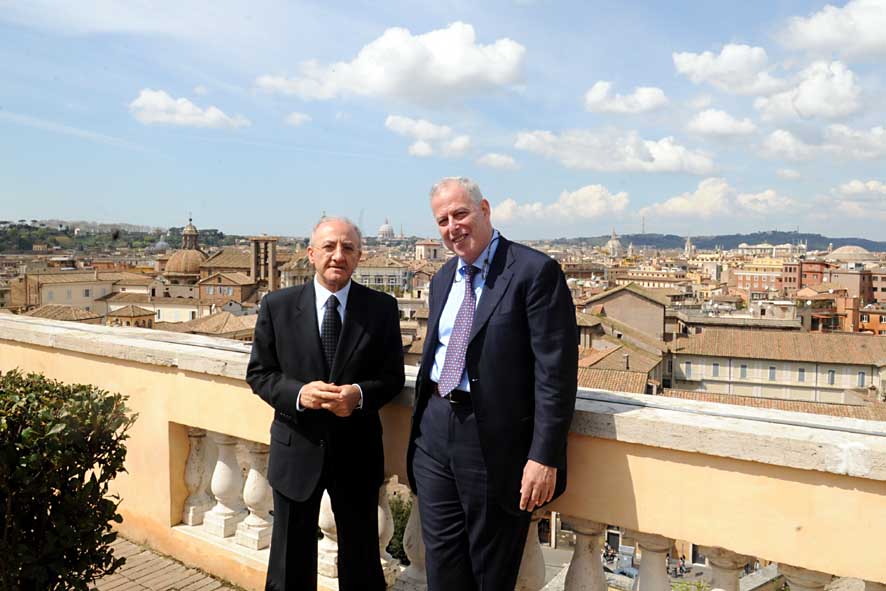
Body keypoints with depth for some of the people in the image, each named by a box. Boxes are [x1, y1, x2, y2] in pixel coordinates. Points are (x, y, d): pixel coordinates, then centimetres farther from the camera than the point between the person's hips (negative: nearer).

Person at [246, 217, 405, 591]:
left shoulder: (382, 308, -4)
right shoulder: (277, 306, -3)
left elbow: (393, 377, -1)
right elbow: (258, 373, 0)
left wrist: (360, 394, -22)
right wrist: (297, 393, -20)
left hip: (356, 452, 0)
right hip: (296, 450, 0)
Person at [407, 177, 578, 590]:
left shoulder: (535, 271, -11)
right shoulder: (443, 278, 13)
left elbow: (556, 370, -15)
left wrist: (544, 456, -19)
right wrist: (420, 428, 17)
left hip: (496, 442, -6)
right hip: (436, 433, 6)